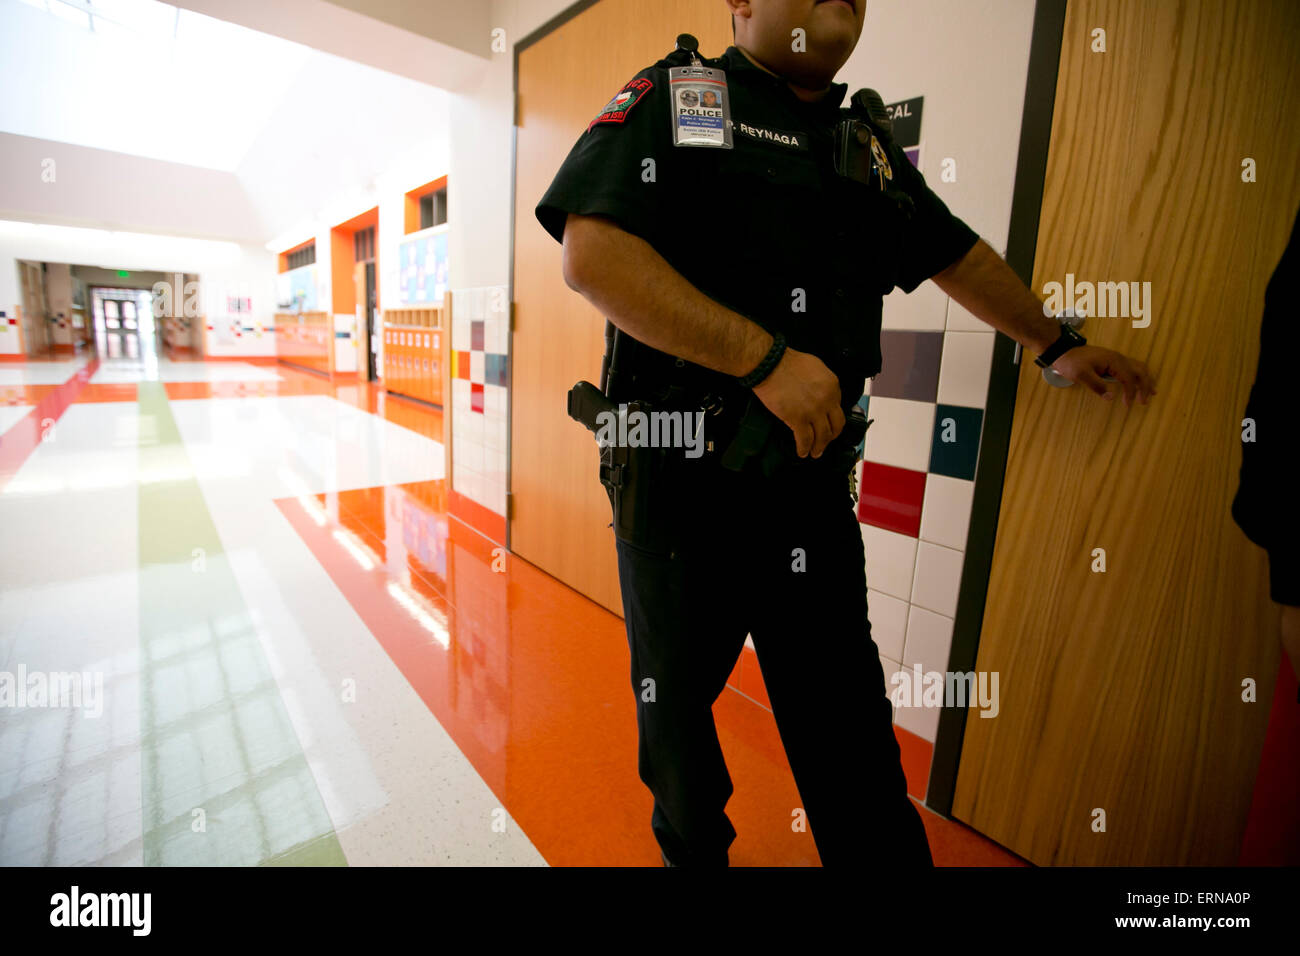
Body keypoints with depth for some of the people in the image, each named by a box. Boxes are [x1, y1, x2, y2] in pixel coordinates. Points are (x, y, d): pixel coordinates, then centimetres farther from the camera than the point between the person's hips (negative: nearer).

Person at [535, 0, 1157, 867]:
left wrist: (1058, 343, 36)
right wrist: (767, 359, -20)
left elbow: (957, 255, 28)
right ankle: (693, 846, 45)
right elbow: (590, 252, -16)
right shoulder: (675, 96, 0)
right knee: (676, 703, 17)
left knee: (850, 735, 10)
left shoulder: (869, 141, 17)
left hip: (813, 481, 4)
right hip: (682, 482, -3)